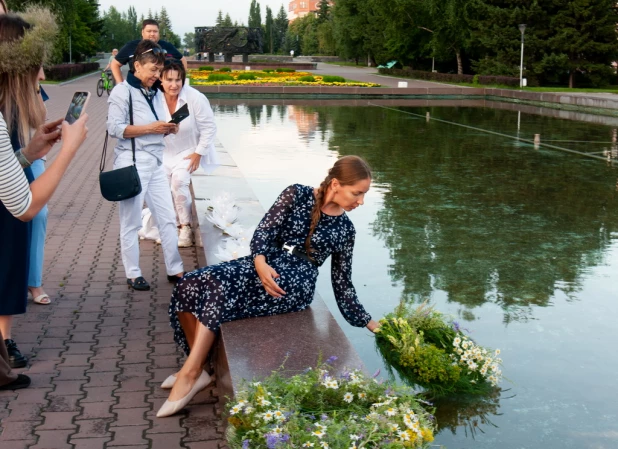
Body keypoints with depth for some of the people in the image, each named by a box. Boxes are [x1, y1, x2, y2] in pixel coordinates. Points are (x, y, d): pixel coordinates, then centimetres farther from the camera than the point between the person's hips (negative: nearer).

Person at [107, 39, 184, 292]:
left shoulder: (156, 94, 13)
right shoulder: (122, 91, -8)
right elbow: (114, 128, -15)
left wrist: (168, 129, -1)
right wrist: (150, 128, -19)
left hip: (155, 163, 7)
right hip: (132, 164, -7)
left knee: (168, 219, 8)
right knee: (131, 223, 4)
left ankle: (175, 270, 17)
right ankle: (133, 274, 14)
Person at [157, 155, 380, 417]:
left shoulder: (344, 229, 9)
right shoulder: (298, 195, 4)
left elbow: (342, 284, 16)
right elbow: (264, 231, -2)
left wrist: (368, 323, 17)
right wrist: (260, 263, -23)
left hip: (294, 284, -2)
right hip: (266, 265, 2)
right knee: (190, 285, -23)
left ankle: (191, 374, -24)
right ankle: (199, 366, -11)